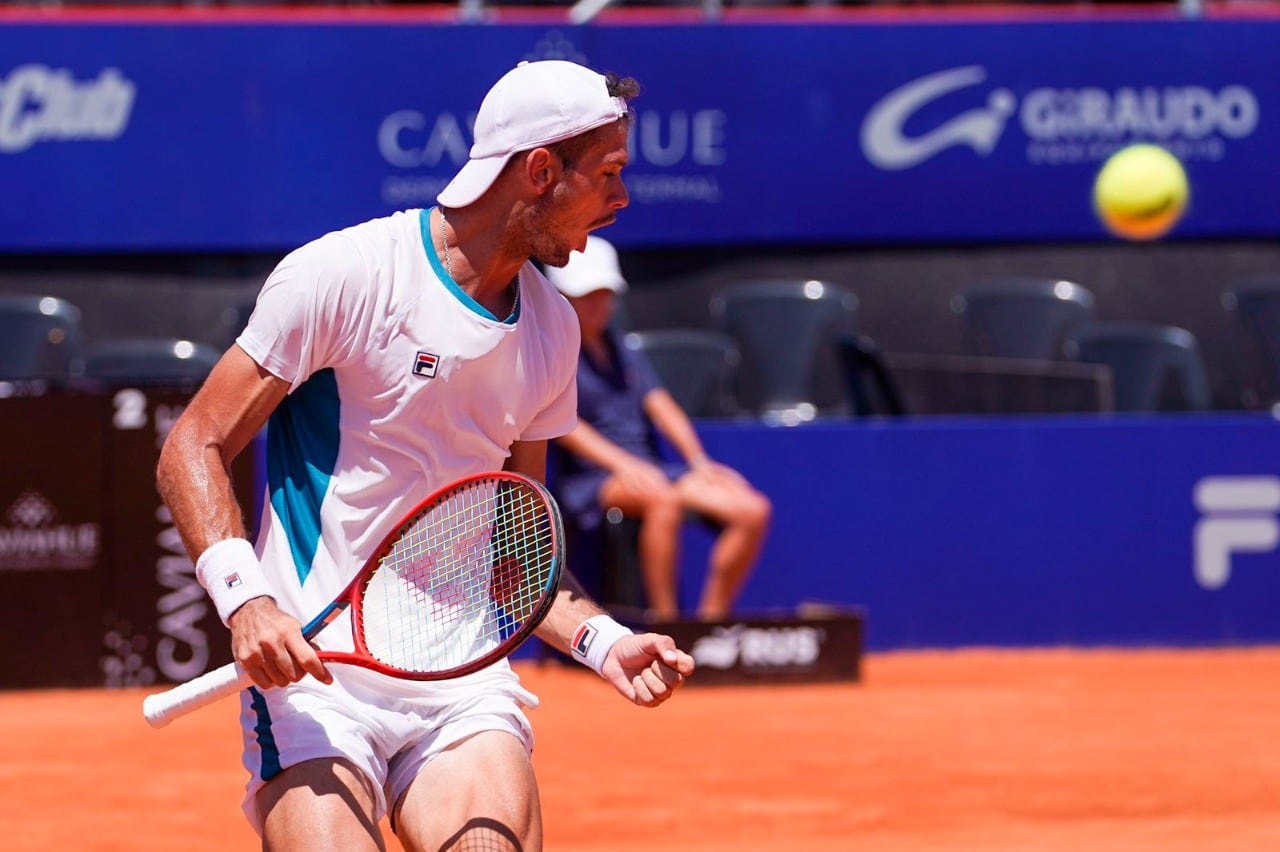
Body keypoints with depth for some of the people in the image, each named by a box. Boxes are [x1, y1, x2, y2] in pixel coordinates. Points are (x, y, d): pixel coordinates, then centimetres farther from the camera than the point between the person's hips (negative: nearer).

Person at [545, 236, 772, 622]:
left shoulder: (623, 351, 24)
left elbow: (660, 405, 16)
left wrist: (698, 462, -2)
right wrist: (621, 463, -26)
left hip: (648, 469, 7)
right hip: (590, 479, -7)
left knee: (753, 510, -13)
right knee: (663, 499, -40)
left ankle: (711, 619, -8)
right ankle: (665, 625, -38)